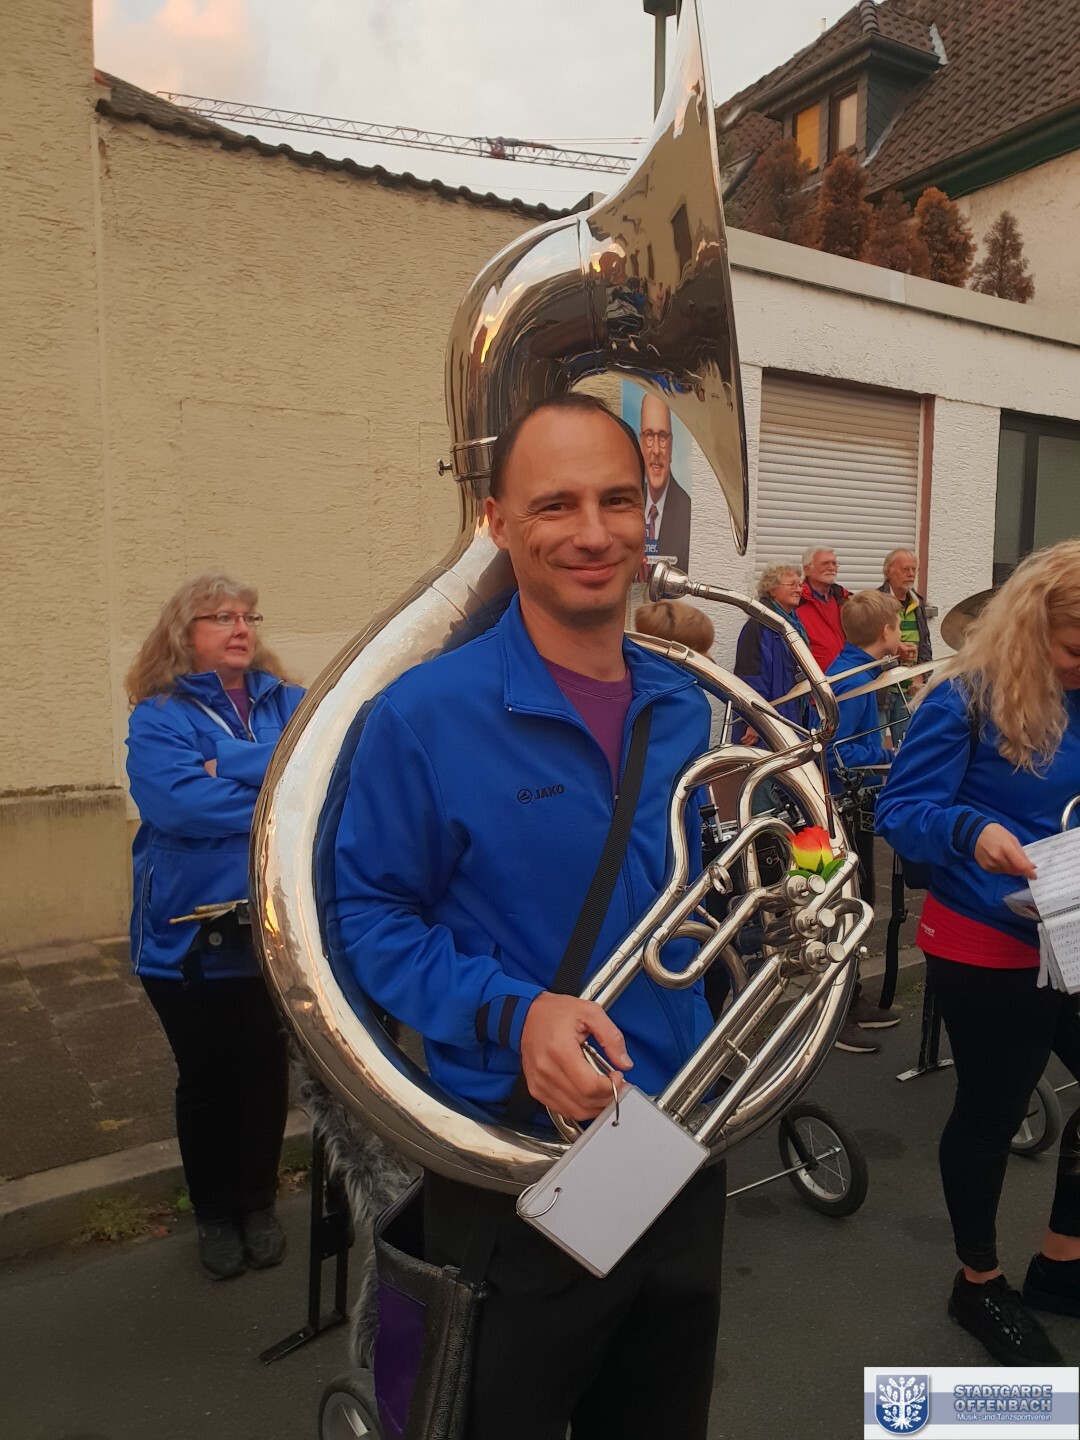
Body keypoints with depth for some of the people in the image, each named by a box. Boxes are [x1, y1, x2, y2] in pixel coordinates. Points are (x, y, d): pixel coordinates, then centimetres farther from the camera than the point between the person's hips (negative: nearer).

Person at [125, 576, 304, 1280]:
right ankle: (215, 1214, 37)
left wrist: (229, 766, -21)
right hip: (190, 938, -2)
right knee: (205, 1079, 15)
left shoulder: (291, 705, 4)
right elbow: (178, 802, -22)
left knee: (266, 1072, 16)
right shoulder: (159, 718, -5)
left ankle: (259, 1204, 39)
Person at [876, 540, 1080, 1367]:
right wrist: (971, 831, -37)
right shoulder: (967, 699, -16)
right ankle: (980, 1283, 34)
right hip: (989, 948, -6)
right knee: (991, 1113, 11)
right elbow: (901, 812, -19)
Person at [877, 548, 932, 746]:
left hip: (909, 691, 6)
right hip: (878, 689, -6)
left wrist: (920, 678, 4)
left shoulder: (918, 603, 14)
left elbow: (925, 644, 17)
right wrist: (894, 651, -27)